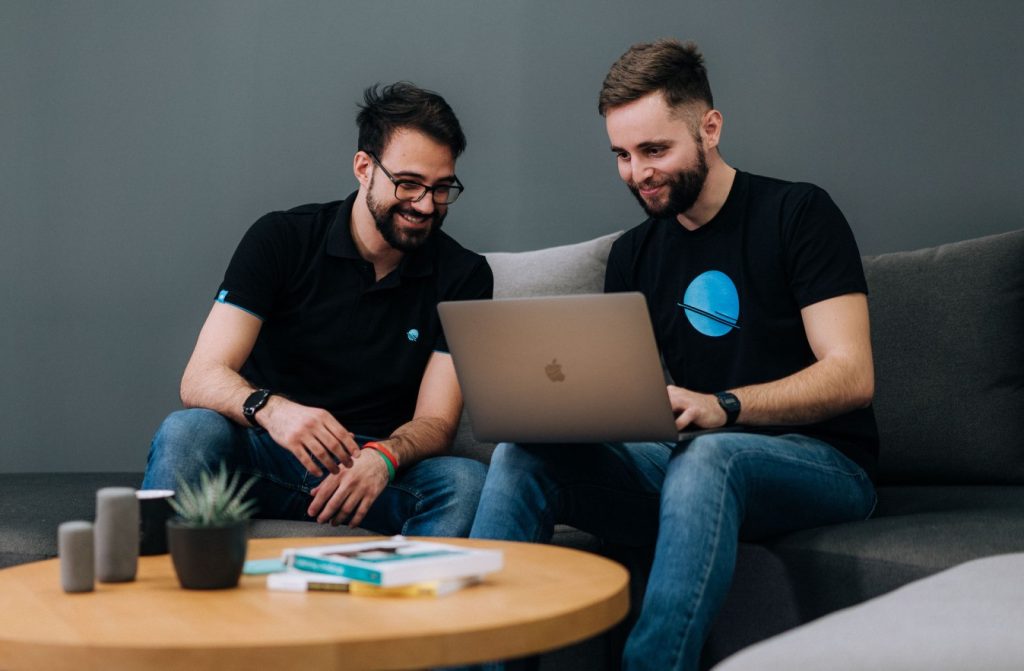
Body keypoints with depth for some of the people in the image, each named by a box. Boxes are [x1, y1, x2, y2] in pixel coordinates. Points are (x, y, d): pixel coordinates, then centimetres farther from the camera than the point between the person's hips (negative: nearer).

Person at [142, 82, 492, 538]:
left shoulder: (463, 276, 2)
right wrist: (272, 410, -36)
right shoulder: (281, 239, -3)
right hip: (262, 458, 0)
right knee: (187, 431, -33)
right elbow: (200, 380, -11)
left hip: (372, 471, 1)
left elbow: (435, 422, -2)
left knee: (465, 482, -31)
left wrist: (383, 458, -28)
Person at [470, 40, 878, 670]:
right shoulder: (634, 254, 13)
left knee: (706, 457, -39)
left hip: (820, 465, -5)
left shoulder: (798, 213, -4)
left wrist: (721, 405, -29)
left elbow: (852, 376, -12)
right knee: (522, 455, -18)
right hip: (694, 462, 5)